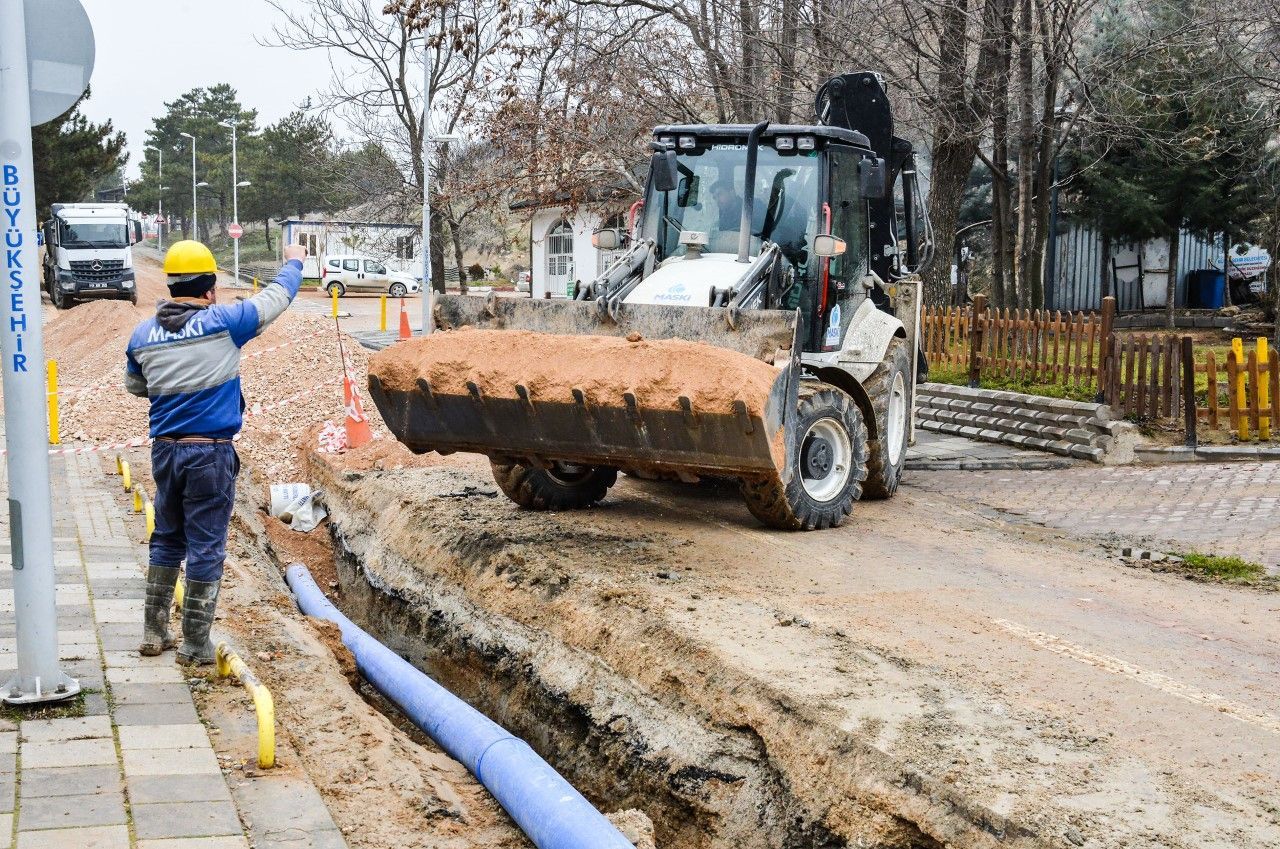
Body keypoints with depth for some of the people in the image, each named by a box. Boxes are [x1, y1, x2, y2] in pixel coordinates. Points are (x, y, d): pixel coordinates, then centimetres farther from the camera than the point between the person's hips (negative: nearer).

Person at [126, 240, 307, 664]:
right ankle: (195, 644, 7)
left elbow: (134, 385, 18)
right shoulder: (223, 323, -12)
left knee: (167, 540, 18)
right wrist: (293, 263, 21)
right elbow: (275, 298, 3)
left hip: (164, 450, 5)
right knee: (206, 547, 2)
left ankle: (154, 633, 23)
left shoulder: (143, 334, 2)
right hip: (210, 453, -5)